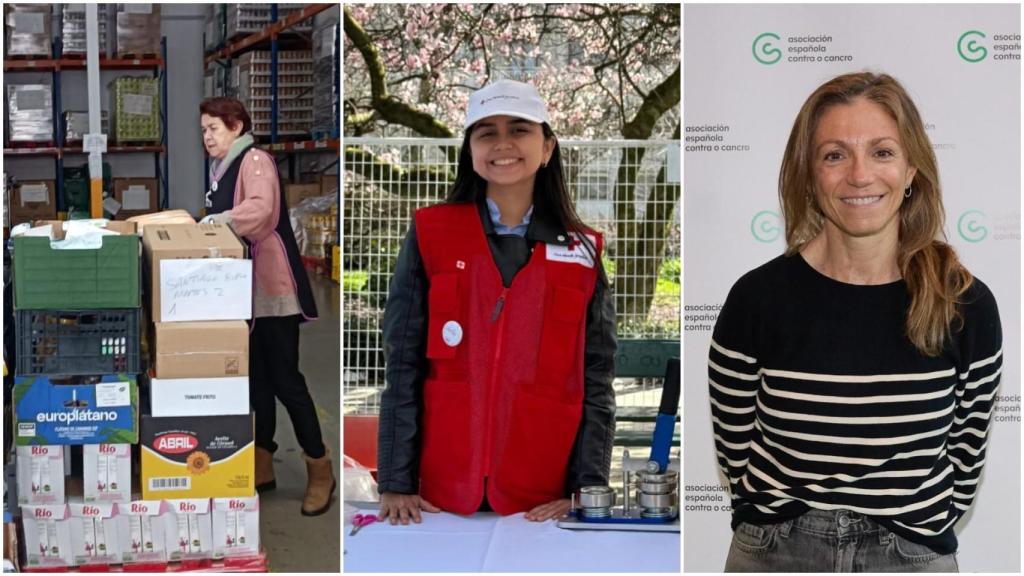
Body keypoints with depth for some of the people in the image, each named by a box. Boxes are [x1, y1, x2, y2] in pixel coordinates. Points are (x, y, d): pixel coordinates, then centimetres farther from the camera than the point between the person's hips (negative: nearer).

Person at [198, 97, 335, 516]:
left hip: (272, 285, -9)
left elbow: (260, 207, -30)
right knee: (255, 377, 12)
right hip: (244, 287, 9)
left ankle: (320, 469, 5)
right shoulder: (221, 168, 17)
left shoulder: (255, 160, -11)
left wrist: (217, 221, -37)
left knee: (284, 378, -6)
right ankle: (261, 466, 20)